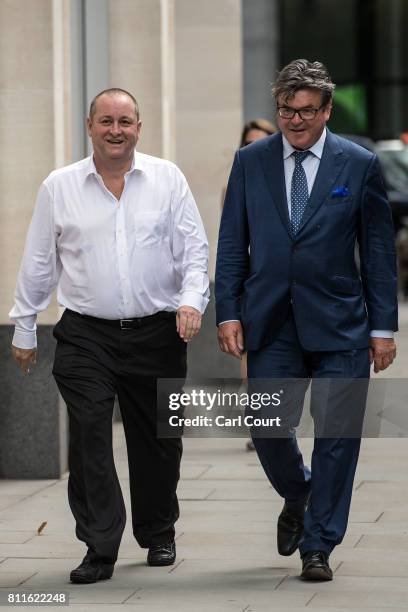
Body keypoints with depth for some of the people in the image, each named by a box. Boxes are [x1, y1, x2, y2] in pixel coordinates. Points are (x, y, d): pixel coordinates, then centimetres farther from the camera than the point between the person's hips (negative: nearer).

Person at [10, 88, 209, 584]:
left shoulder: (167, 179, 4)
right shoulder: (59, 187, 4)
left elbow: (194, 249, 3)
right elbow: (38, 264, 10)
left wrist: (192, 300, -13)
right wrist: (23, 330, 11)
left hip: (157, 333, 1)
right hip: (86, 336, 0)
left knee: (156, 441, 9)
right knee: (89, 440, -11)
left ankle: (158, 537, 28)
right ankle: (100, 549, -7)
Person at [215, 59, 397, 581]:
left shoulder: (358, 165, 1)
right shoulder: (250, 162, 6)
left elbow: (378, 250, 3)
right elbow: (232, 244, 8)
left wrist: (382, 327, 0)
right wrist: (228, 312, -1)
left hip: (338, 324, -1)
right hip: (269, 323, 1)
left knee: (337, 435, -1)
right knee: (267, 425, -2)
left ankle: (318, 547, 11)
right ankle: (297, 497, 31)